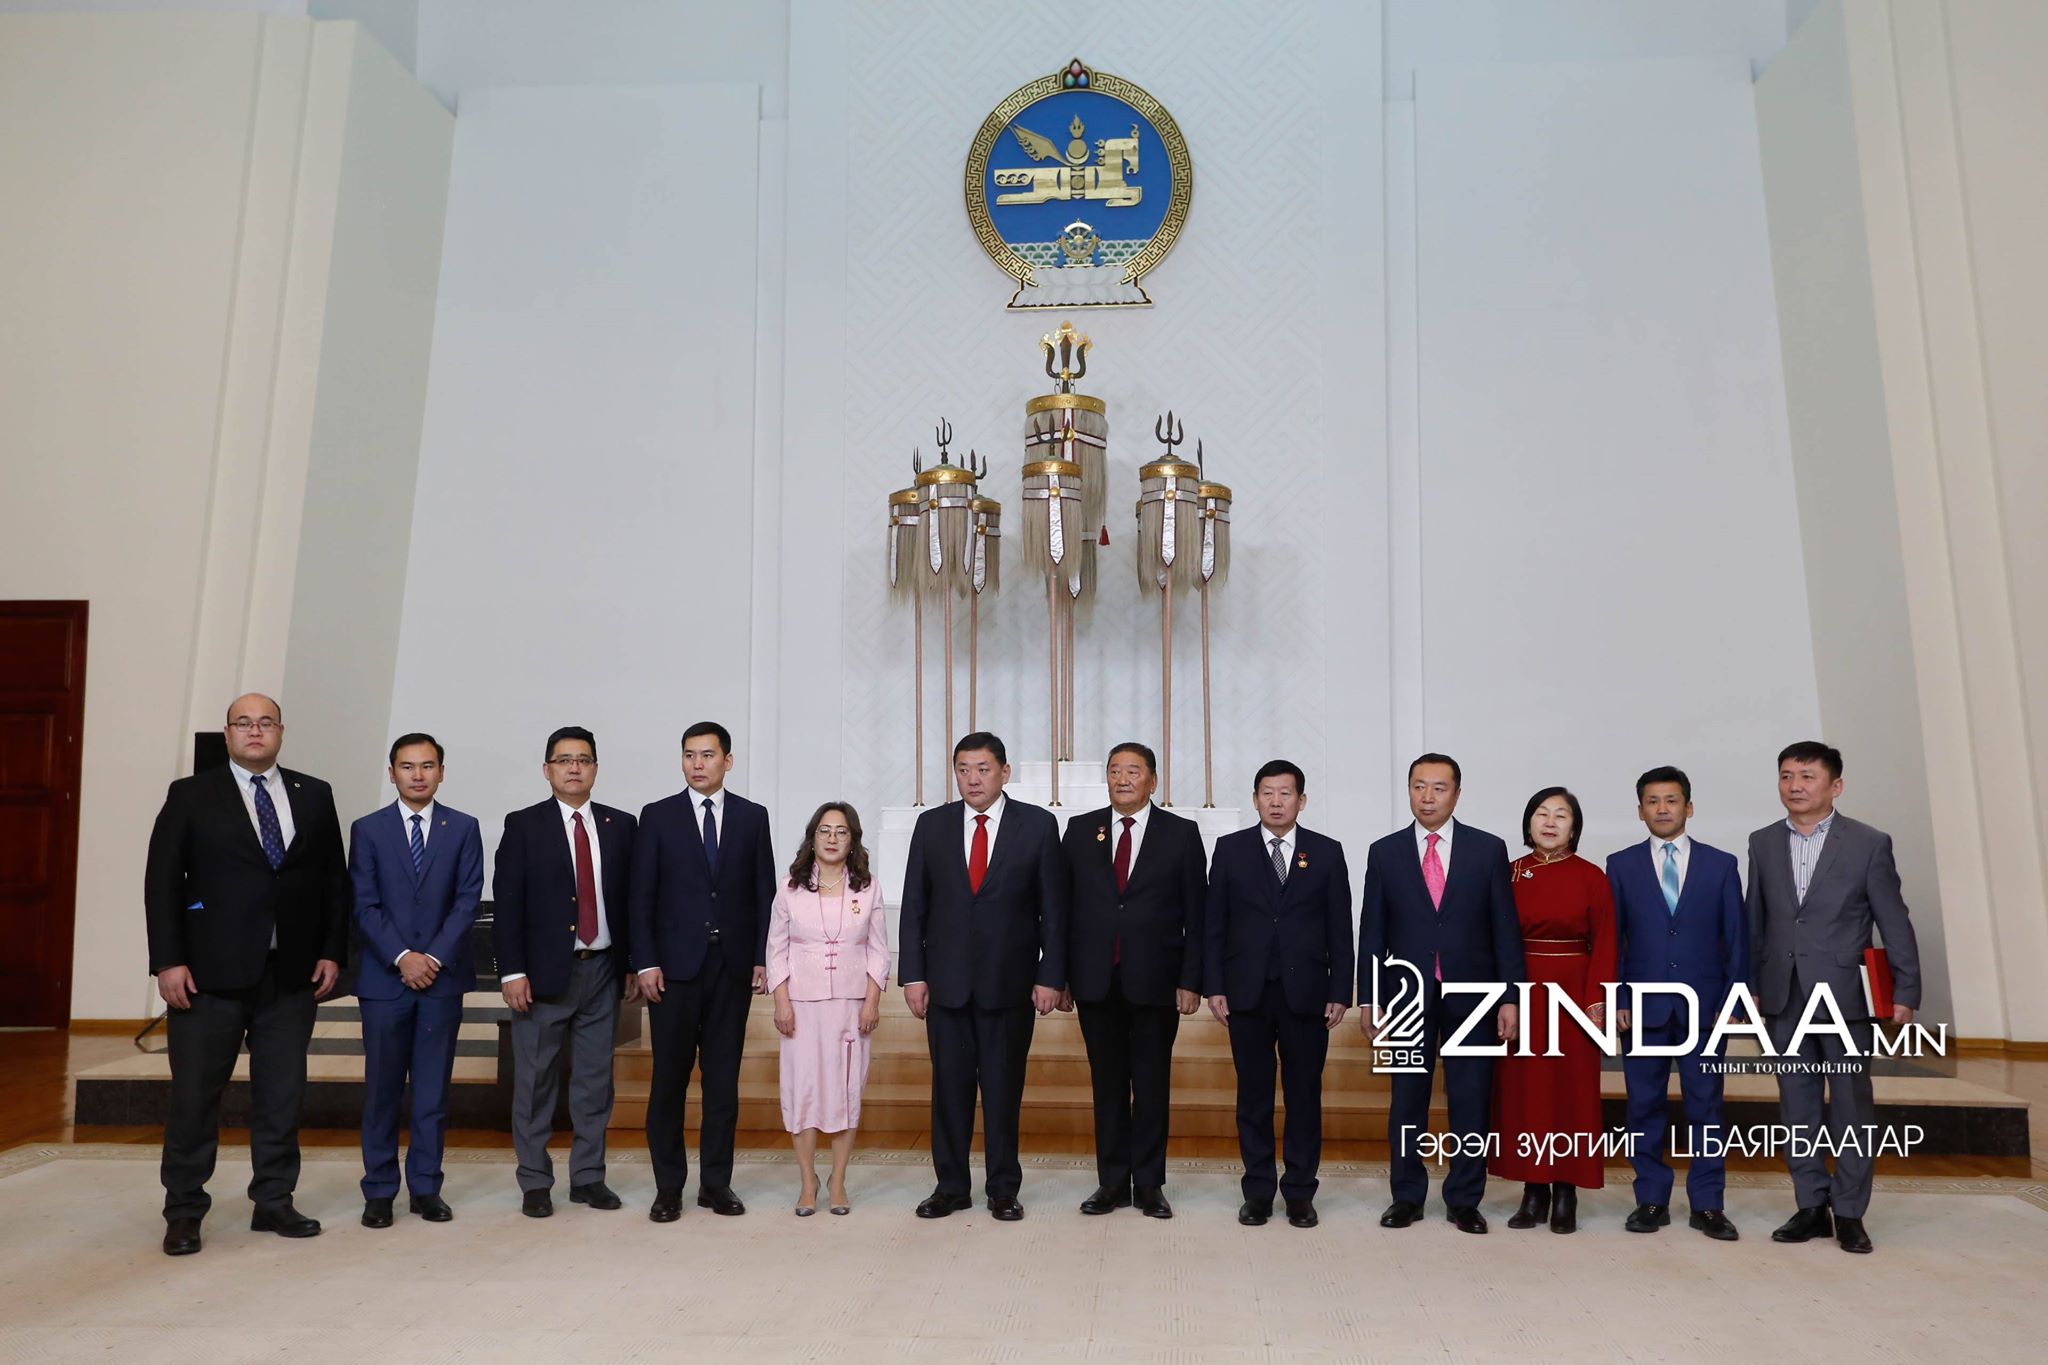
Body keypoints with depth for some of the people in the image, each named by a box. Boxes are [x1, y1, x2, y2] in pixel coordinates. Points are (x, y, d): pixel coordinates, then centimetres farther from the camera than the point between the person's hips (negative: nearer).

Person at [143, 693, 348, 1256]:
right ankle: (183, 1212, 18)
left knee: (282, 1095, 8)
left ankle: (274, 1202, 20)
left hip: (291, 974, 2)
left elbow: (334, 879, 10)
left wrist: (332, 951, 3)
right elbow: (162, 881, -1)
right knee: (195, 1093, 4)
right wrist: (168, 961, -8)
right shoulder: (190, 795, 3)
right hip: (211, 974, -2)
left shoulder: (313, 796, 9)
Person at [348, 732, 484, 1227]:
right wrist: (402, 958, -12)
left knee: (433, 1089, 6)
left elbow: (467, 901, -1)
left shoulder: (463, 828, 4)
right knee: (382, 1089, 4)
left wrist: (434, 957, -10)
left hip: (443, 975, 0)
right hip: (384, 977, 0)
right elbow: (364, 906, -2)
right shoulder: (367, 830, 4)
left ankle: (426, 1187, 14)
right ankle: (379, 1191, 14)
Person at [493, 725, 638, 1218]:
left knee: (595, 1079, 9)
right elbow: (506, 902, -4)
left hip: (603, 970, 3)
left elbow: (633, 898, 9)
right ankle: (535, 1182, 16)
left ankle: (588, 1177, 20)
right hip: (544, 971, -2)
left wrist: (635, 965, 5)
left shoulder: (621, 825, 8)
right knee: (535, 1080, 4)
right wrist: (512, 972, -11)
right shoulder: (523, 826, 0)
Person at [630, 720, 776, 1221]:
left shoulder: (752, 817, 6)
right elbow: (641, 895, 0)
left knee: (723, 1077, 6)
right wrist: (646, 963, -7)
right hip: (674, 964, -1)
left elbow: (764, 893, 6)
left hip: (733, 965, 1)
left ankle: (716, 1183, 16)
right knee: (669, 1076, 3)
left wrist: (762, 958, 0)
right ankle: (668, 1187, 13)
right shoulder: (658, 817, 2)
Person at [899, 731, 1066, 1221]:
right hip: (946, 980, 2)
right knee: (949, 1086, 8)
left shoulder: (1038, 825, -1)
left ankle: (1003, 1189, 19)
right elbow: (914, 905, 5)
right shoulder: (932, 824, 4)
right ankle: (951, 1186, 20)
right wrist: (913, 974, -1)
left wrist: (1051, 976, -5)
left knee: (1004, 1088, 7)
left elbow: (1053, 906, -1)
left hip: (1010, 980, -1)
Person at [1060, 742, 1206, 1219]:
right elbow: (1065, 907, 6)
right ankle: (1112, 1183, 18)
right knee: (1107, 1084, 9)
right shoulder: (1080, 830, 7)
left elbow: (1196, 914, 0)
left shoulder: (1181, 834, 2)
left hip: (1156, 981, -1)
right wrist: (1060, 975, 1)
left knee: (1153, 1085, 6)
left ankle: (1149, 1184, 17)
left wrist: (1191, 981, -6)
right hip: (1096, 981, 2)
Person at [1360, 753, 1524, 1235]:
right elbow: (1372, 931, 4)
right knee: (1407, 1100, 7)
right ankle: (1407, 1196, 19)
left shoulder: (1488, 849, 2)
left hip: (1471, 993, 0)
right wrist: (1368, 998, 1)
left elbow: (1505, 928, 1)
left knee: (1470, 1101, 6)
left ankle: (1464, 1200, 19)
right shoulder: (1385, 853, 3)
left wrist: (1510, 997, -3)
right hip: (1409, 994, 0)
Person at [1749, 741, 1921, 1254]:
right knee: (1797, 1107, 8)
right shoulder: (1763, 844, 7)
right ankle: (1812, 1206, 18)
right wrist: (1748, 985, 8)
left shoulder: (1869, 843, -3)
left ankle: (1849, 1213, 16)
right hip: (1784, 997, 3)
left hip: (1845, 994, -3)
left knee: (1851, 1106, 4)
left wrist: (1905, 993, -4)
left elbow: (1895, 924, -2)